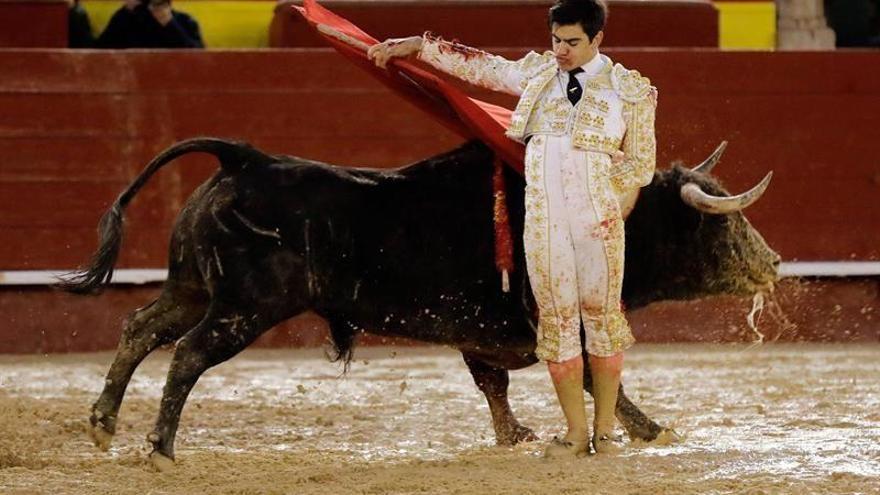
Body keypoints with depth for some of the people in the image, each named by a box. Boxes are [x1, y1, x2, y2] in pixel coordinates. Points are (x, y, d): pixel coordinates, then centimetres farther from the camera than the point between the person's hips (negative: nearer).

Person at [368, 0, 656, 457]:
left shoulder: (629, 90, 4)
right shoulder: (537, 73, 12)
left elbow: (641, 166, 7)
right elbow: (478, 65, 22)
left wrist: (597, 187, -3)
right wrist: (416, 46, 23)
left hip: (598, 219, -3)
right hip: (543, 221, 3)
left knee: (601, 314, 1)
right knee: (556, 319, 1)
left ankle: (605, 429, 9)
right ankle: (575, 433, 5)